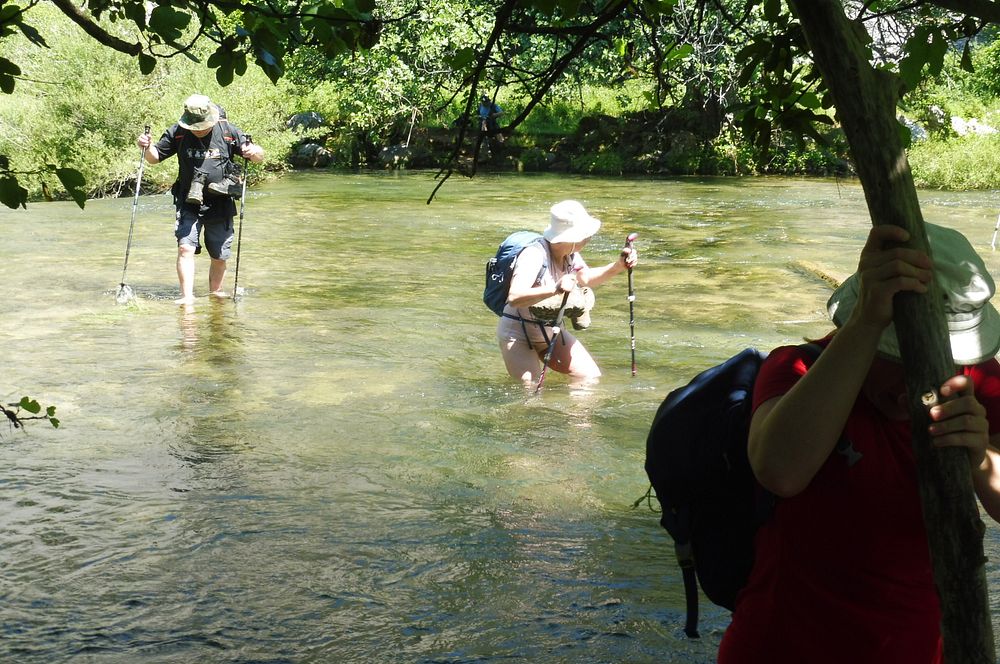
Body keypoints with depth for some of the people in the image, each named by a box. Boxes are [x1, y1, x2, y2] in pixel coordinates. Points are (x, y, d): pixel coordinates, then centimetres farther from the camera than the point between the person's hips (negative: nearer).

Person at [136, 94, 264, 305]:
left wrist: (253, 151, -27)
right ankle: (187, 296, -14)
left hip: (220, 205, 0)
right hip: (188, 205, 0)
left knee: (219, 256, 9)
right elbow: (154, 157, 7)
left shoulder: (228, 132, -7)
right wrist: (147, 147, -15)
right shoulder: (177, 133, -5)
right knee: (185, 248, -17)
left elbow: (260, 156, -3)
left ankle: (215, 291, 29)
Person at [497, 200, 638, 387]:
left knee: (591, 378, 2)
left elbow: (586, 278, 15)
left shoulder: (570, 254, -6)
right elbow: (514, 298, -44)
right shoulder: (534, 256, -31)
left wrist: (618, 266, -1)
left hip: (551, 330, 8)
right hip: (517, 333, -7)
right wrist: (554, 290, -55)